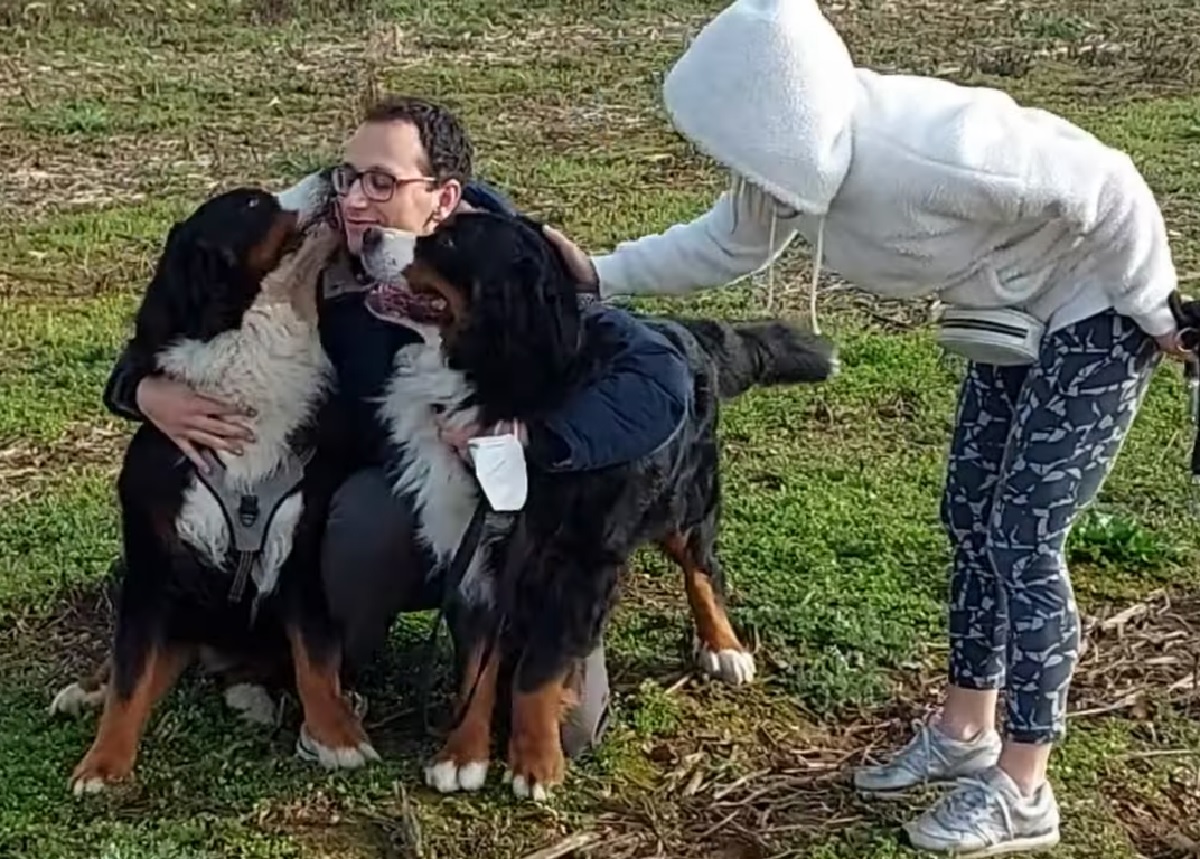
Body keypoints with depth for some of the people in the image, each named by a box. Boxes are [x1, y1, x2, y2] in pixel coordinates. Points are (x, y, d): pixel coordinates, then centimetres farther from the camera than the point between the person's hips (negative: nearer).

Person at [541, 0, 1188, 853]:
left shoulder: (927, 150, -39)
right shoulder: (797, 151, -15)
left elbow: (1108, 191, -27)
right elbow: (728, 245, 5)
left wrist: (1158, 316, -15)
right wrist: (599, 275, -2)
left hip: (1095, 316, -8)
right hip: (1015, 317, 8)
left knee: (1024, 541, -7)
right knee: (972, 519, 12)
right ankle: (964, 733, 28)